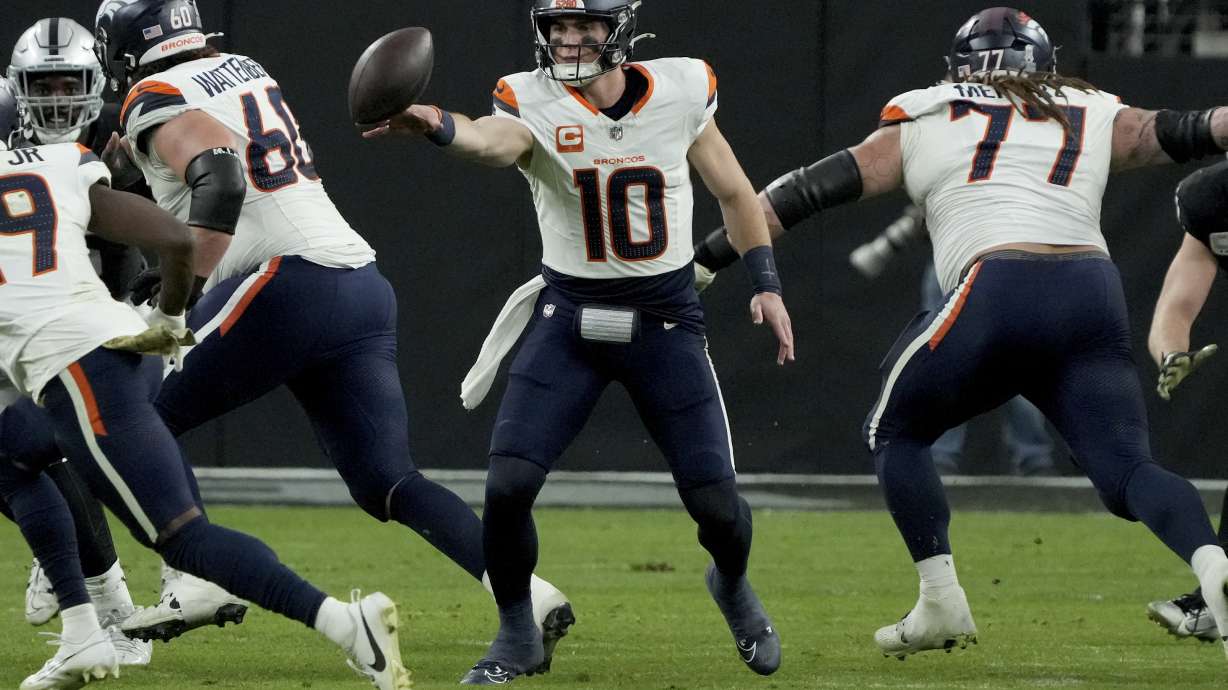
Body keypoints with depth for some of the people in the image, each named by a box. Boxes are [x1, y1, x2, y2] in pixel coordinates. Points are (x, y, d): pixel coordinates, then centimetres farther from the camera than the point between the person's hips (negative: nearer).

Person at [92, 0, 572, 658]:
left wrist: (180, 289, -21)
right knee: (385, 484, 5)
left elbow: (219, 178, -21)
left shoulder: (158, 100, -3)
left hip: (287, 284, -8)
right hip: (364, 286, 8)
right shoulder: (246, 71, 22)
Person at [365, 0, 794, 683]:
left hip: (666, 320, 1)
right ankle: (518, 634, 9)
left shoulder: (680, 93, -7)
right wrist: (436, 125, -62)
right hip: (569, 319, -1)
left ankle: (733, 584, 35)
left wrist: (768, 285, 5)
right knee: (507, 486, -16)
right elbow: (492, 140, -40)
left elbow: (733, 191, 10)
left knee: (717, 504, -2)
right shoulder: (535, 105, -15)